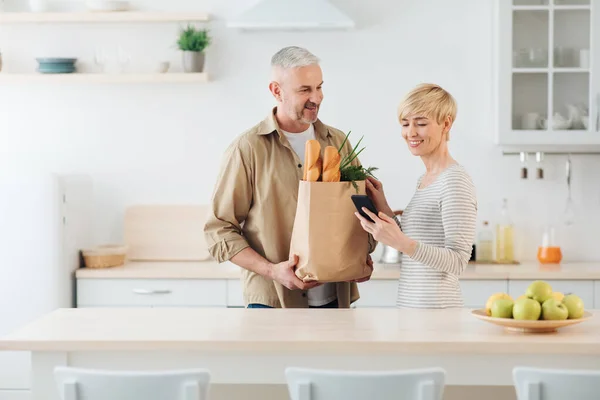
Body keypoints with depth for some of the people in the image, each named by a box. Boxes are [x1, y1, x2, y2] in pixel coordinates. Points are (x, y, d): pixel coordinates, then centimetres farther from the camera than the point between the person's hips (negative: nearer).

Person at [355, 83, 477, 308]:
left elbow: (458, 261, -18)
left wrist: (400, 242, -28)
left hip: (435, 307, -8)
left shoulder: (455, 181, -14)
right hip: (409, 303, 8)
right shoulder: (424, 180, 12)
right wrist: (384, 209, 4)